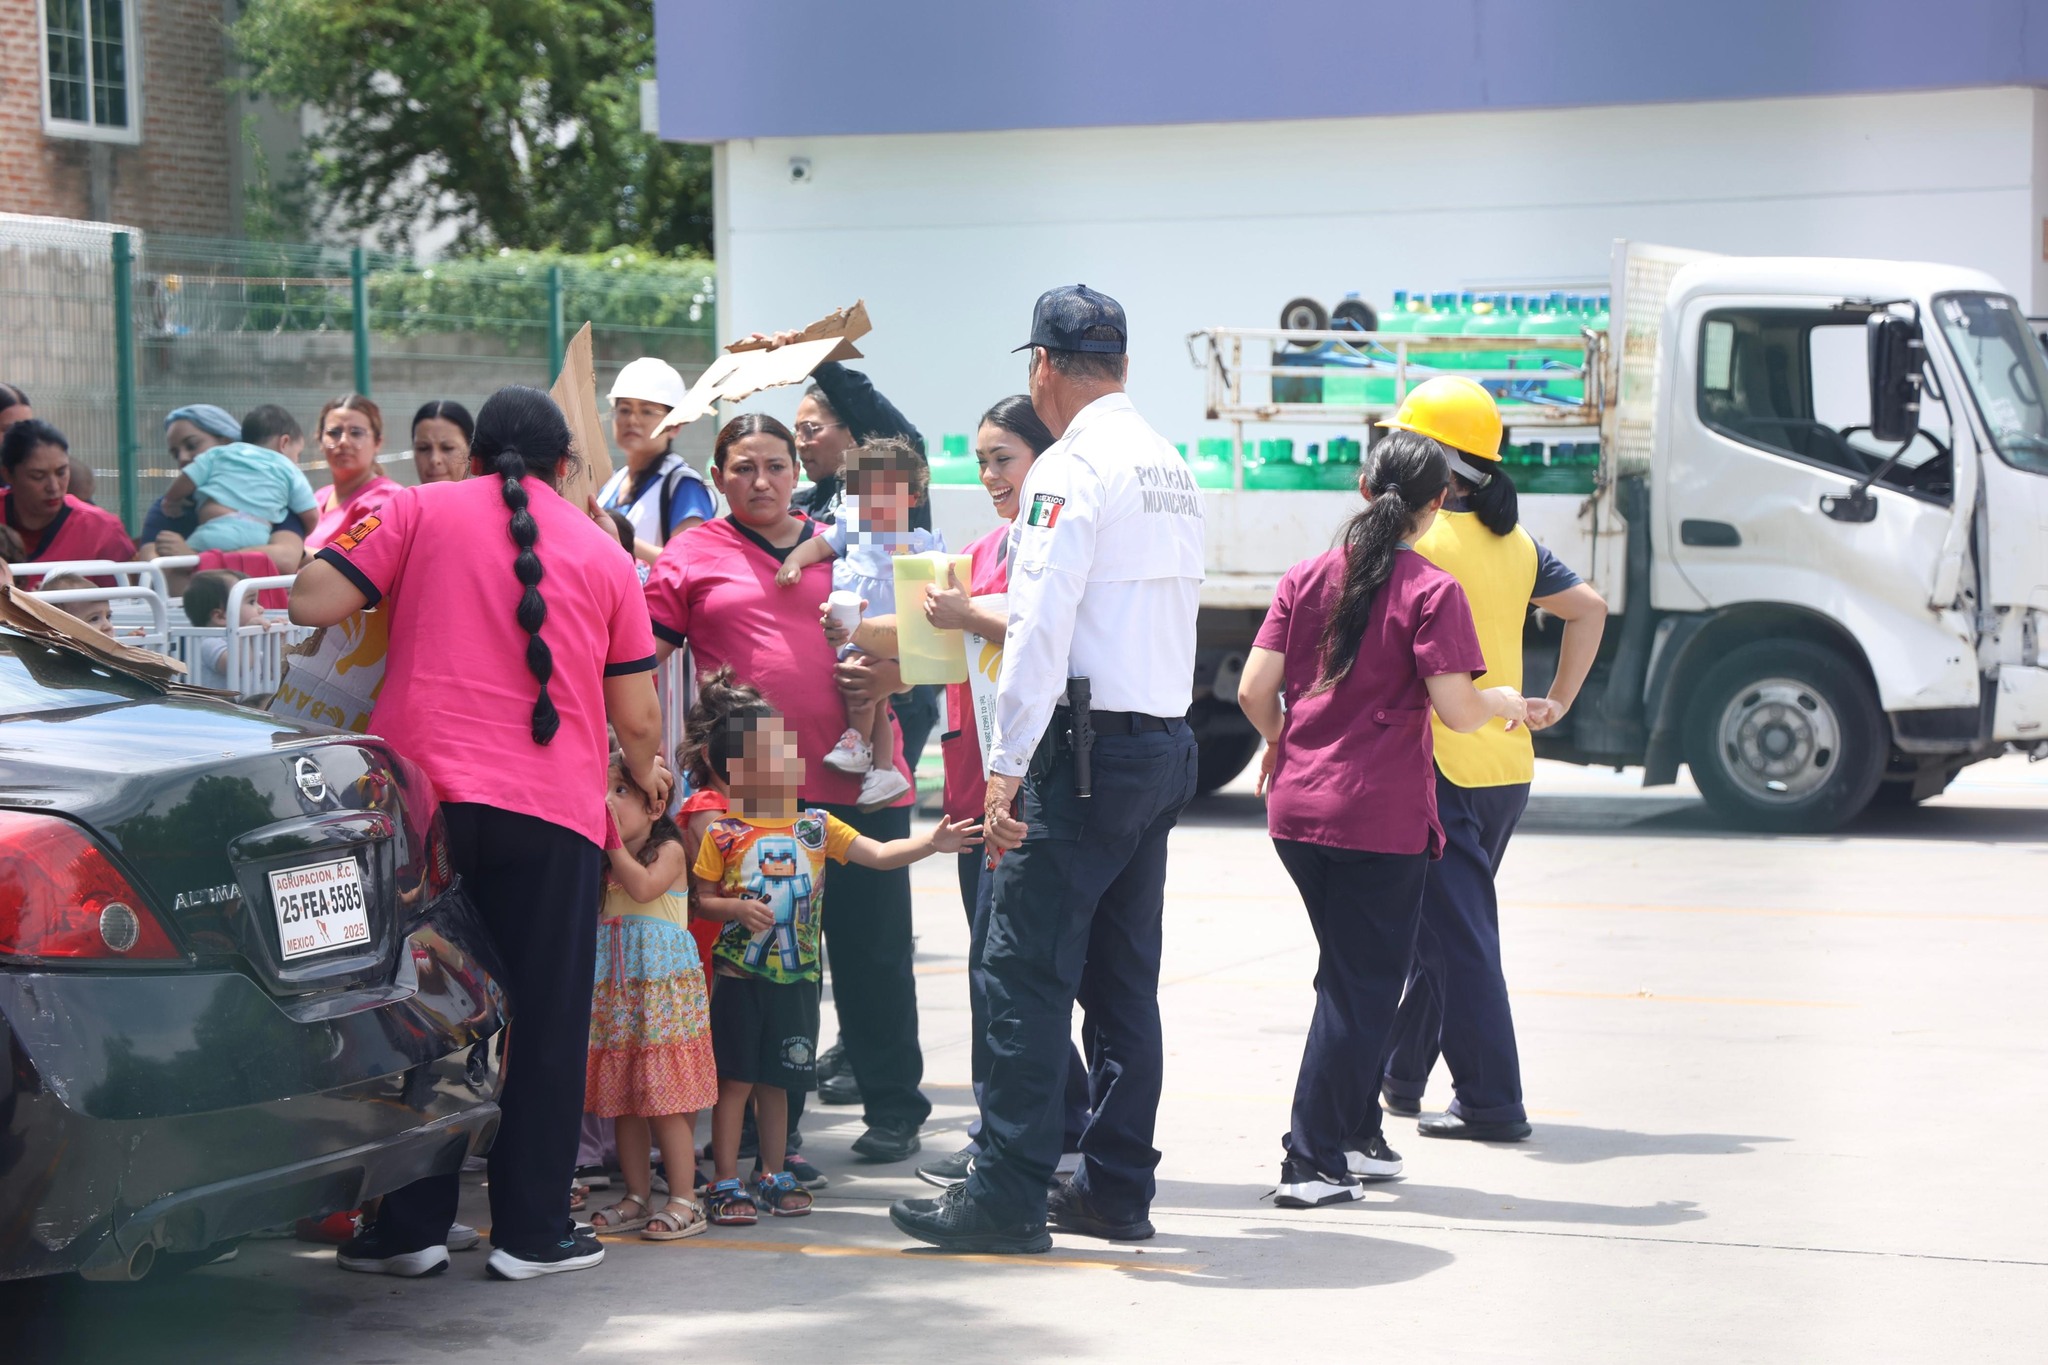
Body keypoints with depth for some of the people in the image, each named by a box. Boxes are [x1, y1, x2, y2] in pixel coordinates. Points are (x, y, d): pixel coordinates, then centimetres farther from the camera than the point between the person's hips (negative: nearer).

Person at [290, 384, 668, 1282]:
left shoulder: (417, 511, 8)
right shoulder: (603, 552, 13)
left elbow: (313, 604, -1)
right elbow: (637, 715, 13)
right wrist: (647, 773, 35)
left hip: (423, 794, 0)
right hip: (555, 806, 0)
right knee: (546, 1020, 7)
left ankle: (411, 1228, 10)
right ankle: (531, 1231, 8)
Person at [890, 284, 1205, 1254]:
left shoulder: (1071, 467, -12)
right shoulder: (1173, 470, 14)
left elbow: (1041, 628, -18)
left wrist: (1007, 770, -19)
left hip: (1089, 744, -9)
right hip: (1168, 740, 9)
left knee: (1025, 972, -5)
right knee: (1124, 978, 12)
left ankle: (1007, 1197, -5)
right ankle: (1117, 1188, 16)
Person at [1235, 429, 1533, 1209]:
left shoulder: (1307, 579, 5)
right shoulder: (1431, 592, -9)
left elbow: (1254, 690, 1)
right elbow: (1456, 710, -15)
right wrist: (1505, 702, 6)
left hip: (1297, 809, 5)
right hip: (1382, 816, -5)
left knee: (1350, 974, 20)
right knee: (1363, 985, 4)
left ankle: (1356, 1136, 28)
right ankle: (1312, 1162, 2)